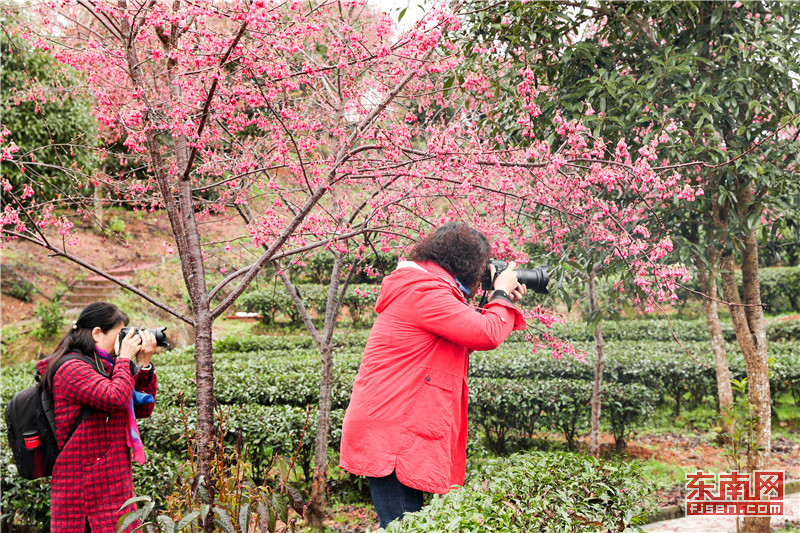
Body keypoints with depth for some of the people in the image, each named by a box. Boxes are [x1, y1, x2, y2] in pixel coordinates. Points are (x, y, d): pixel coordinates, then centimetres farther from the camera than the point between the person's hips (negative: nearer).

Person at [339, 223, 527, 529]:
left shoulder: (423, 289, 20)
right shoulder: (424, 292, -14)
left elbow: (469, 337, 26)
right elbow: (487, 335, -18)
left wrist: (504, 302, 18)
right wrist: (502, 295, 0)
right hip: (389, 434, -11)